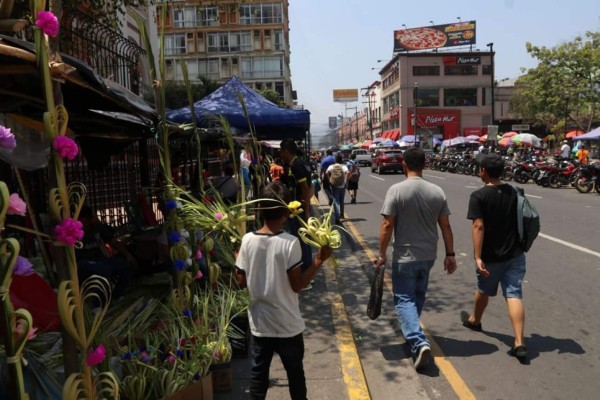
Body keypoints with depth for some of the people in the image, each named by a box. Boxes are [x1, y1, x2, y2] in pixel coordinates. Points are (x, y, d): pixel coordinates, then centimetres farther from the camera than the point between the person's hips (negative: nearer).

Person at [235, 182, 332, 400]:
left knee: (258, 372, 17)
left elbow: (241, 282, -3)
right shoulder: (290, 243, -19)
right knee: (295, 371, 18)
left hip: (259, 322, 3)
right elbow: (297, 285, -16)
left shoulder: (247, 240, -9)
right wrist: (319, 260, -10)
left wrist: (236, 257, 12)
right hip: (287, 324, -2)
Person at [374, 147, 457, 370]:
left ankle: (419, 342, -15)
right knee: (418, 297, 22)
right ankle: (412, 334, 37)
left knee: (404, 299, 2)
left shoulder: (396, 190, -15)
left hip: (404, 256, -5)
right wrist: (450, 254, 10)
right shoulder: (437, 191, -2)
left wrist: (382, 254, -7)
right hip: (428, 255, 5)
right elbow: (445, 226, 1)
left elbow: (387, 225, -16)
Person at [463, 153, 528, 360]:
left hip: (491, 256, -3)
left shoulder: (479, 196, -15)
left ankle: (474, 320, 44)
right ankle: (519, 343, -6)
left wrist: (478, 257, -22)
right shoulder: (514, 192, 2)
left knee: (483, 290, 19)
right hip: (514, 253, 4)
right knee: (514, 295, 0)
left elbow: (479, 227, -22)